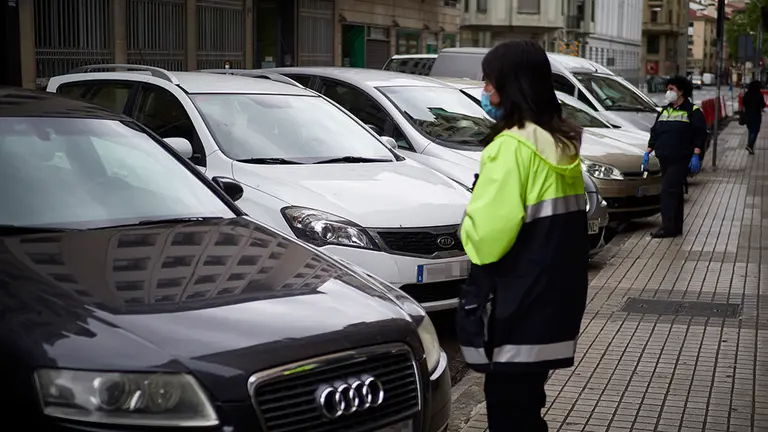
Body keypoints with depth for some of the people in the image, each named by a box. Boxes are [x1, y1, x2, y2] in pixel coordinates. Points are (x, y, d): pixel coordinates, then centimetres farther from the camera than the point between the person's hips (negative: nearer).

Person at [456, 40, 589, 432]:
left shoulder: (513, 146, -18)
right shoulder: (563, 144, 10)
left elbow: (485, 236, -22)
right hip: (552, 298, 9)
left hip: (517, 310, -9)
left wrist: (468, 227, -1)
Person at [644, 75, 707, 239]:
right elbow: (654, 133, 21)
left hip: (681, 160, -7)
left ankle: (668, 227, -16)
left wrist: (696, 155, -15)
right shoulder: (664, 111, 18)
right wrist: (647, 152, 13)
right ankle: (676, 228, 14)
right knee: (674, 193, 10)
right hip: (665, 159, 7)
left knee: (669, 190, -15)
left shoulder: (692, 111, -1)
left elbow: (700, 134, -6)